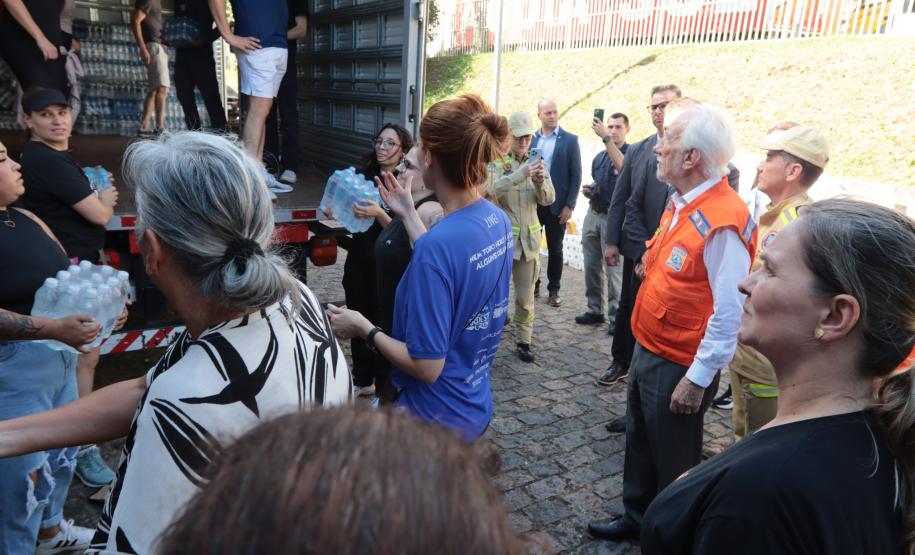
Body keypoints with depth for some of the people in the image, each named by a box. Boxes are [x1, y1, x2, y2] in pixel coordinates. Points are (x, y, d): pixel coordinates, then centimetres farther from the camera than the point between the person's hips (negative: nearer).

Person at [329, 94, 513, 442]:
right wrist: (409, 215, 12)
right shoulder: (498, 220, -5)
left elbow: (427, 367, -25)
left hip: (437, 420, -7)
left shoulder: (436, 244, -30)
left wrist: (363, 328, -13)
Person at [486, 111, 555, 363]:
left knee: (526, 295, 9)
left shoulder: (535, 162, 9)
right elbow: (492, 189, -21)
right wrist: (521, 174, -33)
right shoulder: (496, 161, -2)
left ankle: (523, 341, 20)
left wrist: (540, 181, -18)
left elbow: (548, 199, 3)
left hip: (528, 238, 4)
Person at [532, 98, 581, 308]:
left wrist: (570, 206, -9)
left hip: (557, 205, -2)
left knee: (555, 249, 6)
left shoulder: (570, 140, -1)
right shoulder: (531, 139, 6)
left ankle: (554, 289, 18)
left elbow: (576, 175, -3)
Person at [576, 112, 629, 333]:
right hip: (593, 213, 7)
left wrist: (605, 137, -29)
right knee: (591, 266, 10)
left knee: (613, 268, -5)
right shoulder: (599, 157, 15)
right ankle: (594, 310, 21)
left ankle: (616, 316, 2)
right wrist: (589, 190, 4)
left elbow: (622, 165, -28)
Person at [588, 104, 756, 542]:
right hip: (647, 349, 9)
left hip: (677, 367, -9)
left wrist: (698, 379, -22)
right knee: (639, 443, 25)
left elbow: (730, 312, -26)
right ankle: (635, 519, 47)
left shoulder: (723, 222, -26)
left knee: (673, 463, 12)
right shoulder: (680, 203, 4)